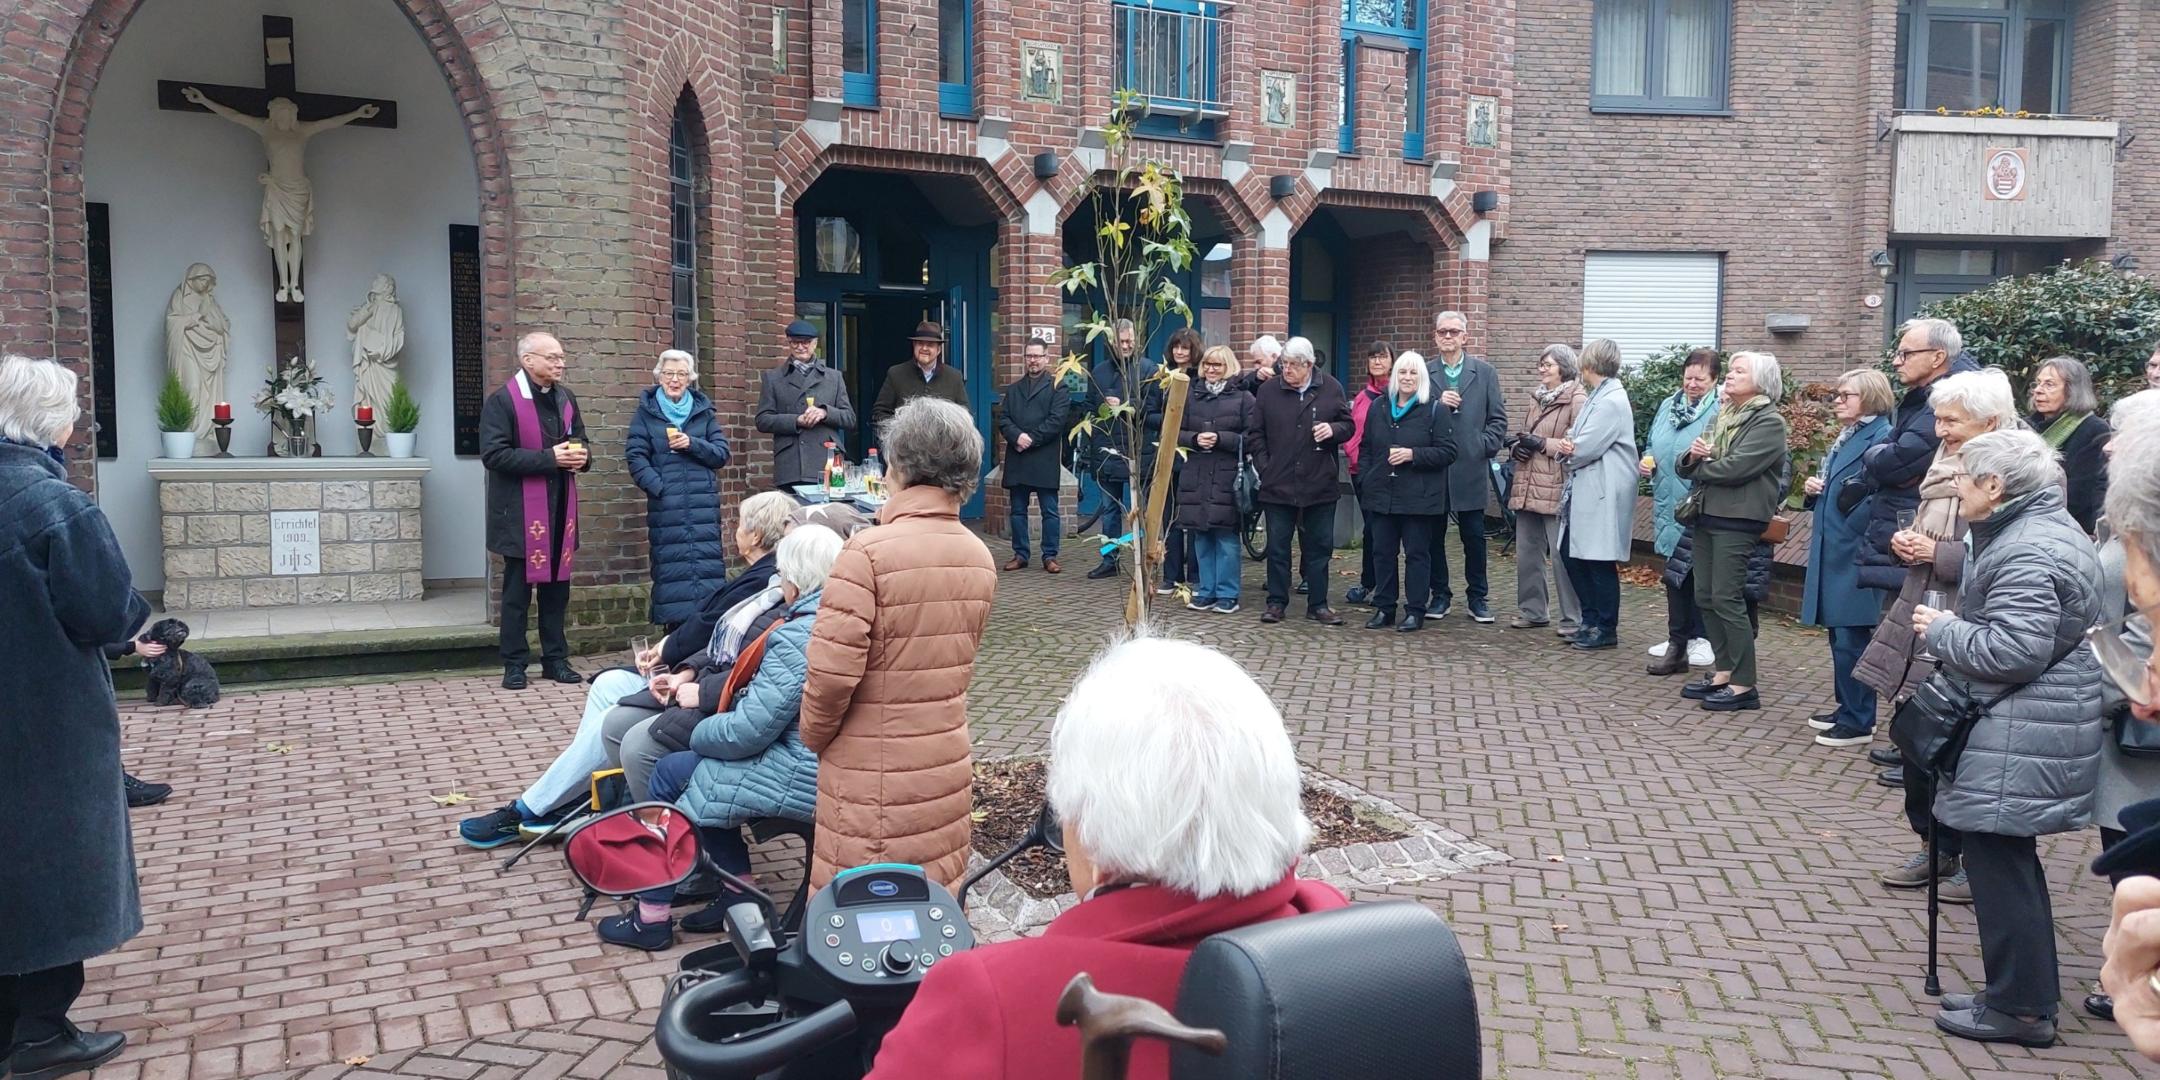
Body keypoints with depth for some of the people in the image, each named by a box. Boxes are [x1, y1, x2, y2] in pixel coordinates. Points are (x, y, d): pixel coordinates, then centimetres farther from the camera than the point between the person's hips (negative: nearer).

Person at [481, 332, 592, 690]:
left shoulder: (565, 398, 11)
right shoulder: (502, 401, -10)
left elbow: (581, 441, 22)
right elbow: (493, 454, -19)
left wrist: (582, 455, -3)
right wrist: (549, 458, -22)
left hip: (560, 509, 6)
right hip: (521, 512, -6)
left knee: (557, 586, 12)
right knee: (518, 590, 3)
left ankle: (555, 658, 21)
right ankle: (514, 664, 12)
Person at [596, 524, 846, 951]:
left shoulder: (795, 638, -21)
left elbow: (747, 731, -21)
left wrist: (698, 734, -1)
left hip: (797, 779, -9)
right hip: (832, 768, 9)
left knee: (670, 773, 9)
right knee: (700, 765, 21)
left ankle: (651, 918, 18)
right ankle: (739, 896, 21)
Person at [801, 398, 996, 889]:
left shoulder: (869, 552, -18)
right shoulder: (980, 558, 2)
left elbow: (832, 669, -18)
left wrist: (814, 734, -1)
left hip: (871, 774, -6)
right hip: (948, 761, 6)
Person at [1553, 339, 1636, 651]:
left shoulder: (1611, 402, -17)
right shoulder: (1596, 397, 14)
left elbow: (1586, 449, -21)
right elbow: (1577, 441, 14)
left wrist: (1567, 450, 0)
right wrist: (1569, 446, -8)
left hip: (1602, 496, -9)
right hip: (1584, 492, 10)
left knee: (1600, 563, 0)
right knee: (1571, 555, 12)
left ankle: (1606, 629, 11)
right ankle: (1592, 620, 23)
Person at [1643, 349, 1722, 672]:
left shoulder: (1721, 412, -10)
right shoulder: (1668, 406, 13)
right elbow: (1652, 448, 23)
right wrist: (1646, 463, 4)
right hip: (1669, 506, 7)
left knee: (1698, 573, 1)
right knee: (1674, 574, 12)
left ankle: (1701, 639, 13)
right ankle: (1677, 639, 20)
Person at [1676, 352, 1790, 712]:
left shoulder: (1769, 422, -8)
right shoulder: (1722, 417, 17)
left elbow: (1735, 467, -20)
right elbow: (1686, 466, 14)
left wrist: (1700, 466, -3)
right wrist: (1693, 456, -9)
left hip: (1737, 521, -8)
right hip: (1707, 516, 8)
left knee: (1726, 599, -8)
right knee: (1705, 597, 9)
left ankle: (1744, 686, 0)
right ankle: (1724, 673, 20)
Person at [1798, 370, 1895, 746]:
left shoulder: (1880, 438, -14)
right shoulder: (1845, 437, 16)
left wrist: (1850, 534, -18)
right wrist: (1813, 489, 5)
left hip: (1856, 556, -9)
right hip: (1832, 553, 9)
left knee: (1852, 639, -4)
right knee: (1840, 636, 15)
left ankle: (1858, 722, 4)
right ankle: (1847, 708, 26)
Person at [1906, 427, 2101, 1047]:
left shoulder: (2028, 551, -20)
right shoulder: (2044, 527, 15)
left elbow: (2013, 650, -26)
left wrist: (1940, 631, -12)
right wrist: (1957, 624, 10)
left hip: (2019, 740, -11)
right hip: (2027, 730, 11)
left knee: (2000, 866, -2)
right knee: (2007, 863, 17)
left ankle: (2020, 1008, 7)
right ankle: (2026, 995, 27)